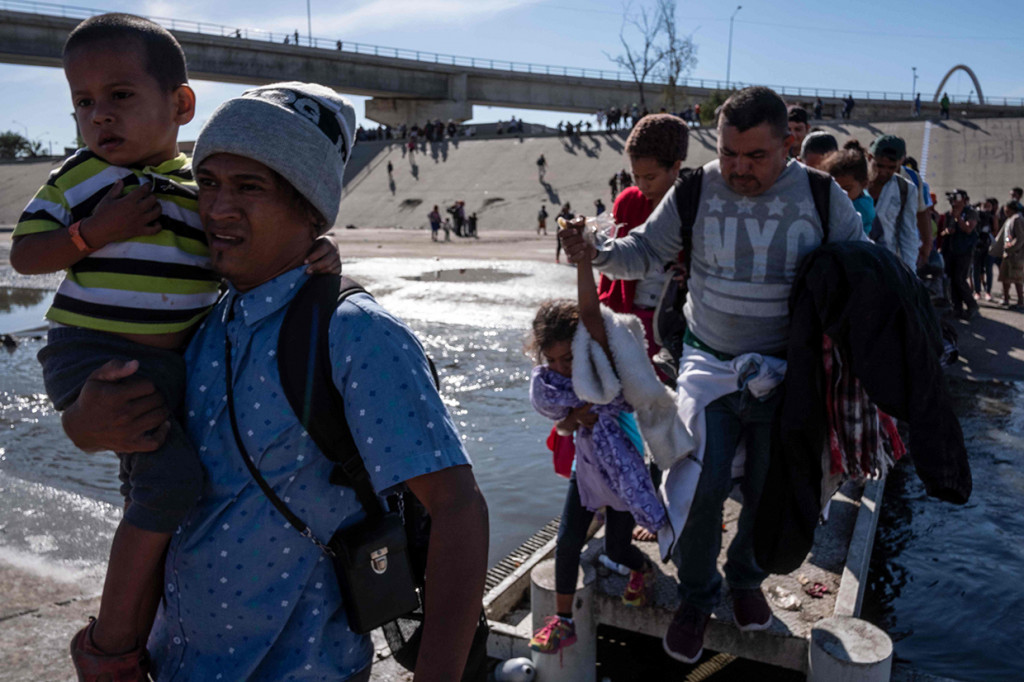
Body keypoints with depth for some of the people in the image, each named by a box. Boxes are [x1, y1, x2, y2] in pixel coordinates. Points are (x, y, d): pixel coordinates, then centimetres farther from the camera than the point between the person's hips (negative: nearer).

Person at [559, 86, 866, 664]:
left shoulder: (822, 197, -5)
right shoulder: (697, 190, -5)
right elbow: (646, 251, 2)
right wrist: (595, 253, -17)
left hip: (785, 373, 1)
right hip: (710, 364, 0)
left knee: (770, 490, 10)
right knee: (702, 484, -6)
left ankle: (747, 577, 40)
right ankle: (698, 595, 20)